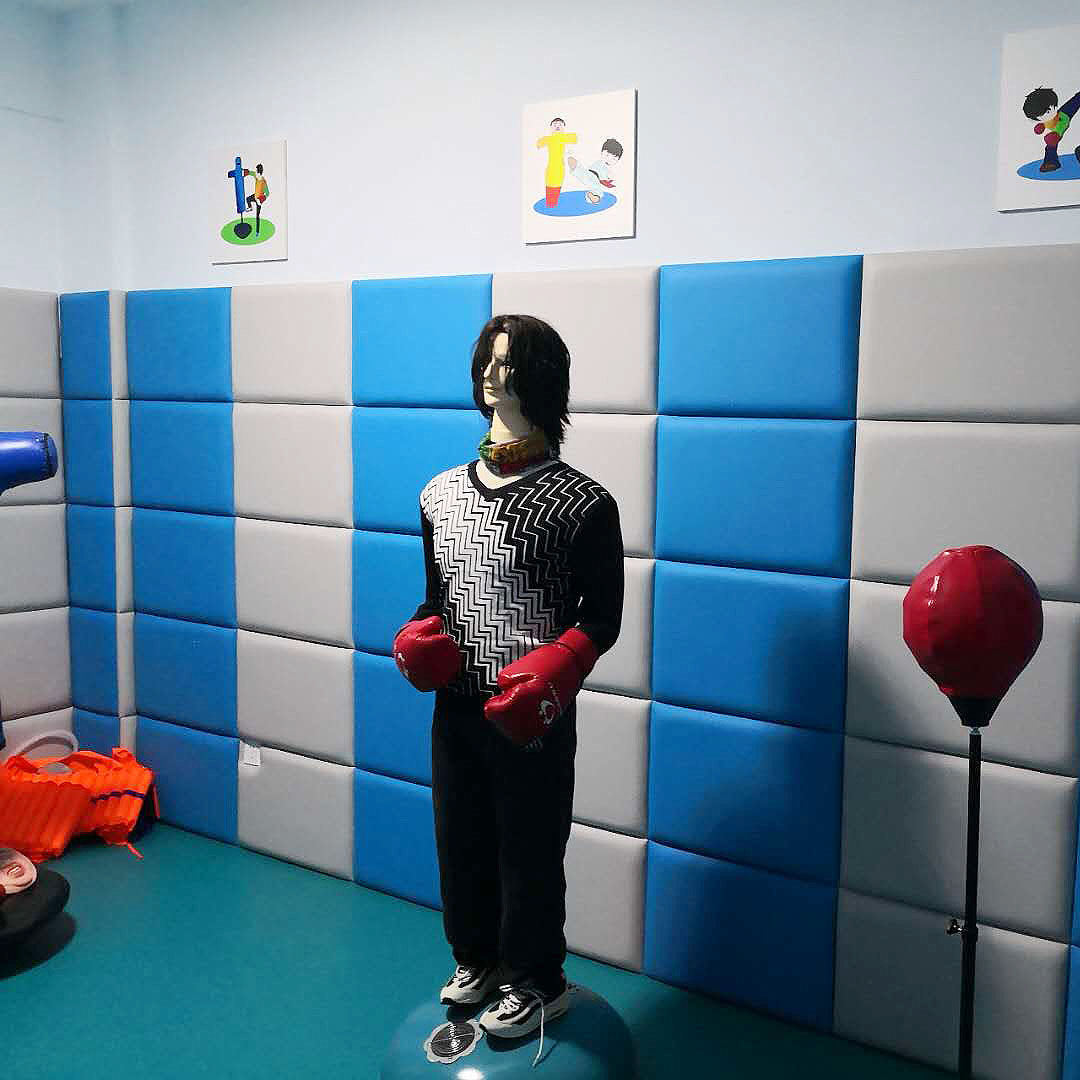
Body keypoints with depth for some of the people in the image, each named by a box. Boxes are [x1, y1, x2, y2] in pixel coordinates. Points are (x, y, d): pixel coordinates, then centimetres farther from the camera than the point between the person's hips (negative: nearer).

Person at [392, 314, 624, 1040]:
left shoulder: (583, 504, -12)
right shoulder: (441, 493, 5)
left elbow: (601, 620, -8)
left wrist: (553, 671, -23)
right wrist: (421, 635, -6)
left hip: (530, 714, -5)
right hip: (455, 706, 5)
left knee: (529, 852, 8)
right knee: (459, 840, 18)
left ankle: (536, 984, 32)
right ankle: (476, 959, 43)